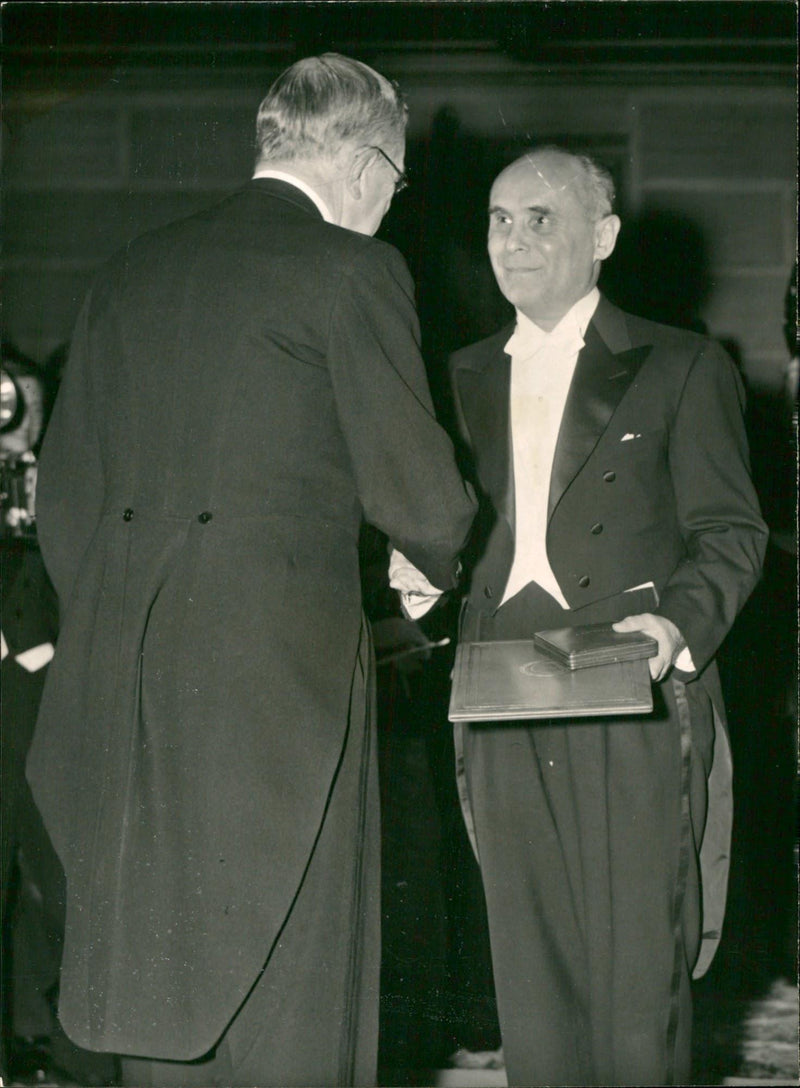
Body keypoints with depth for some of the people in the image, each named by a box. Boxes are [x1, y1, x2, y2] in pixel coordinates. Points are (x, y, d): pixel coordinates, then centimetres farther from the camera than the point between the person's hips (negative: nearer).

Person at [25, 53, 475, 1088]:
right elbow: (419, 498, -5)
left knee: (155, 1004, 12)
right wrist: (450, 565, 17)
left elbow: (63, 497, 16)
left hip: (120, 676, 6)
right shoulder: (351, 269, -4)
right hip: (276, 671, -6)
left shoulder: (132, 269, 15)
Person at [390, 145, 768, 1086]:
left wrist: (680, 623, -16)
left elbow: (731, 534, 1)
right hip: (503, 711, 4)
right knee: (528, 974, 5)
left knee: (637, 965, -5)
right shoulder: (465, 379, 19)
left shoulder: (681, 370, 5)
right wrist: (421, 575, 3)